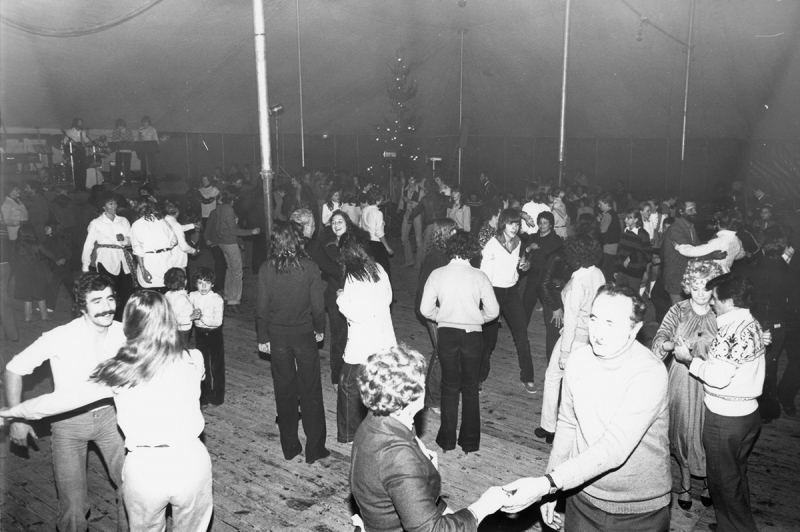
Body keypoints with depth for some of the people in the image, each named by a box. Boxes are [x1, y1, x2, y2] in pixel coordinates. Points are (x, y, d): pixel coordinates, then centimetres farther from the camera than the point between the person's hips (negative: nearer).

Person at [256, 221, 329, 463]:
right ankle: (314, 448, 17)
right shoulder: (309, 267, -14)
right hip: (304, 334, -1)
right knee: (310, 391, 10)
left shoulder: (266, 270, -11)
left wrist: (263, 338, 5)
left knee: (284, 390, 14)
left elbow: (262, 307, -6)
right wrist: (319, 329, 8)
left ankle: (289, 447, 25)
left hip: (277, 335, 2)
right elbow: (318, 304, -9)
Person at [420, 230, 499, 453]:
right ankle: (470, 441, 23)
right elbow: (493, 311, -9)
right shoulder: (479, 276, -12)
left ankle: (447, 439, 23)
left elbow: (425, 309, -6)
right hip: (472, 334, -1)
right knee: (470, 388, 15)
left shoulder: (437, 274, -8)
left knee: (449, 386, 17)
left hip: (446, 334, 1)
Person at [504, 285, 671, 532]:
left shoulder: (650, 373, -24)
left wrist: (545, 484, -36)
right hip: (583, 497, 4)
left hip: (640, 511, -4)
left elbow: (614, 449, -31)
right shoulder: (578, 359, -8)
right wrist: (552, 491, 5)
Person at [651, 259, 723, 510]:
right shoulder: (678, 311, -6)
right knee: (683, 431, 10)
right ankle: (685, 484, 29)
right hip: (682, 381, 0)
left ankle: (709, 482, 33)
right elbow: (660, 339, -17)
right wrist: (673, 344, -39)